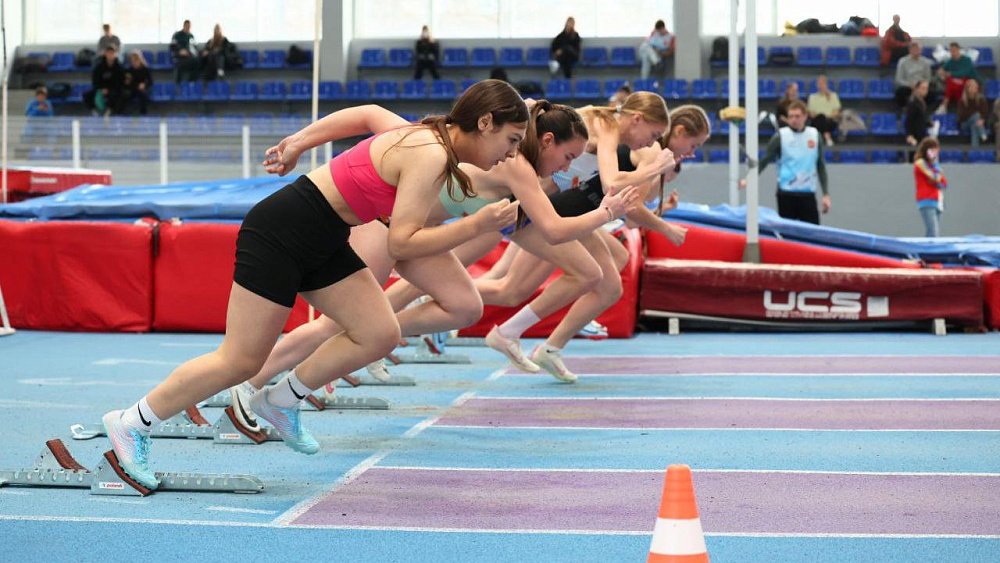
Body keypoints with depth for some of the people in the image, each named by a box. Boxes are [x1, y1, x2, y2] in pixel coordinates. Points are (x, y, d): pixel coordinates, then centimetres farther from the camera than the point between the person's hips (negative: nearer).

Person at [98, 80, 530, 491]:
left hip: (321, 242, 9)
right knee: (241, 361, -4)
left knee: (380, 335, 0)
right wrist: (475, 227, -25)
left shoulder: (422, 137, 5)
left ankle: (280, 401, 16)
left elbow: (368, 114, 22)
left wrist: (297, 143, 25)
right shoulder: (430, 157, -23)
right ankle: (131, 425, 10)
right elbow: (401, 243, -26)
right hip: (280, 233, -9)